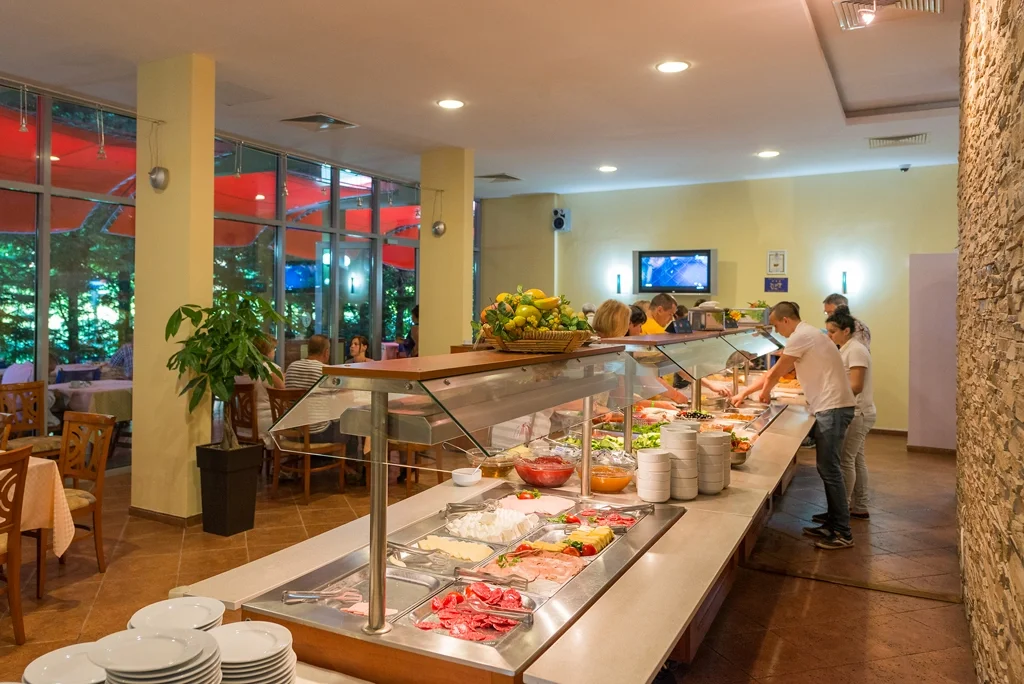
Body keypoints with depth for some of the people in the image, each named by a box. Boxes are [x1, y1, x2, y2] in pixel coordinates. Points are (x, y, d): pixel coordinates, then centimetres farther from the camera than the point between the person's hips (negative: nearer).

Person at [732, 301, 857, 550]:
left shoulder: (801, 336, -12)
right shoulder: (805, 335, 20)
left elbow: (775, 373, -5)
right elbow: (776, 371, 23)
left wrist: (765, 394, 15)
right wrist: (744, 393, 23)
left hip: (833, 408, -10)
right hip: (830, 408, 10)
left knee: (830, 470, -6)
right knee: (827, 469, 13)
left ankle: (843, 534, -1)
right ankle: (832, 524, 21)